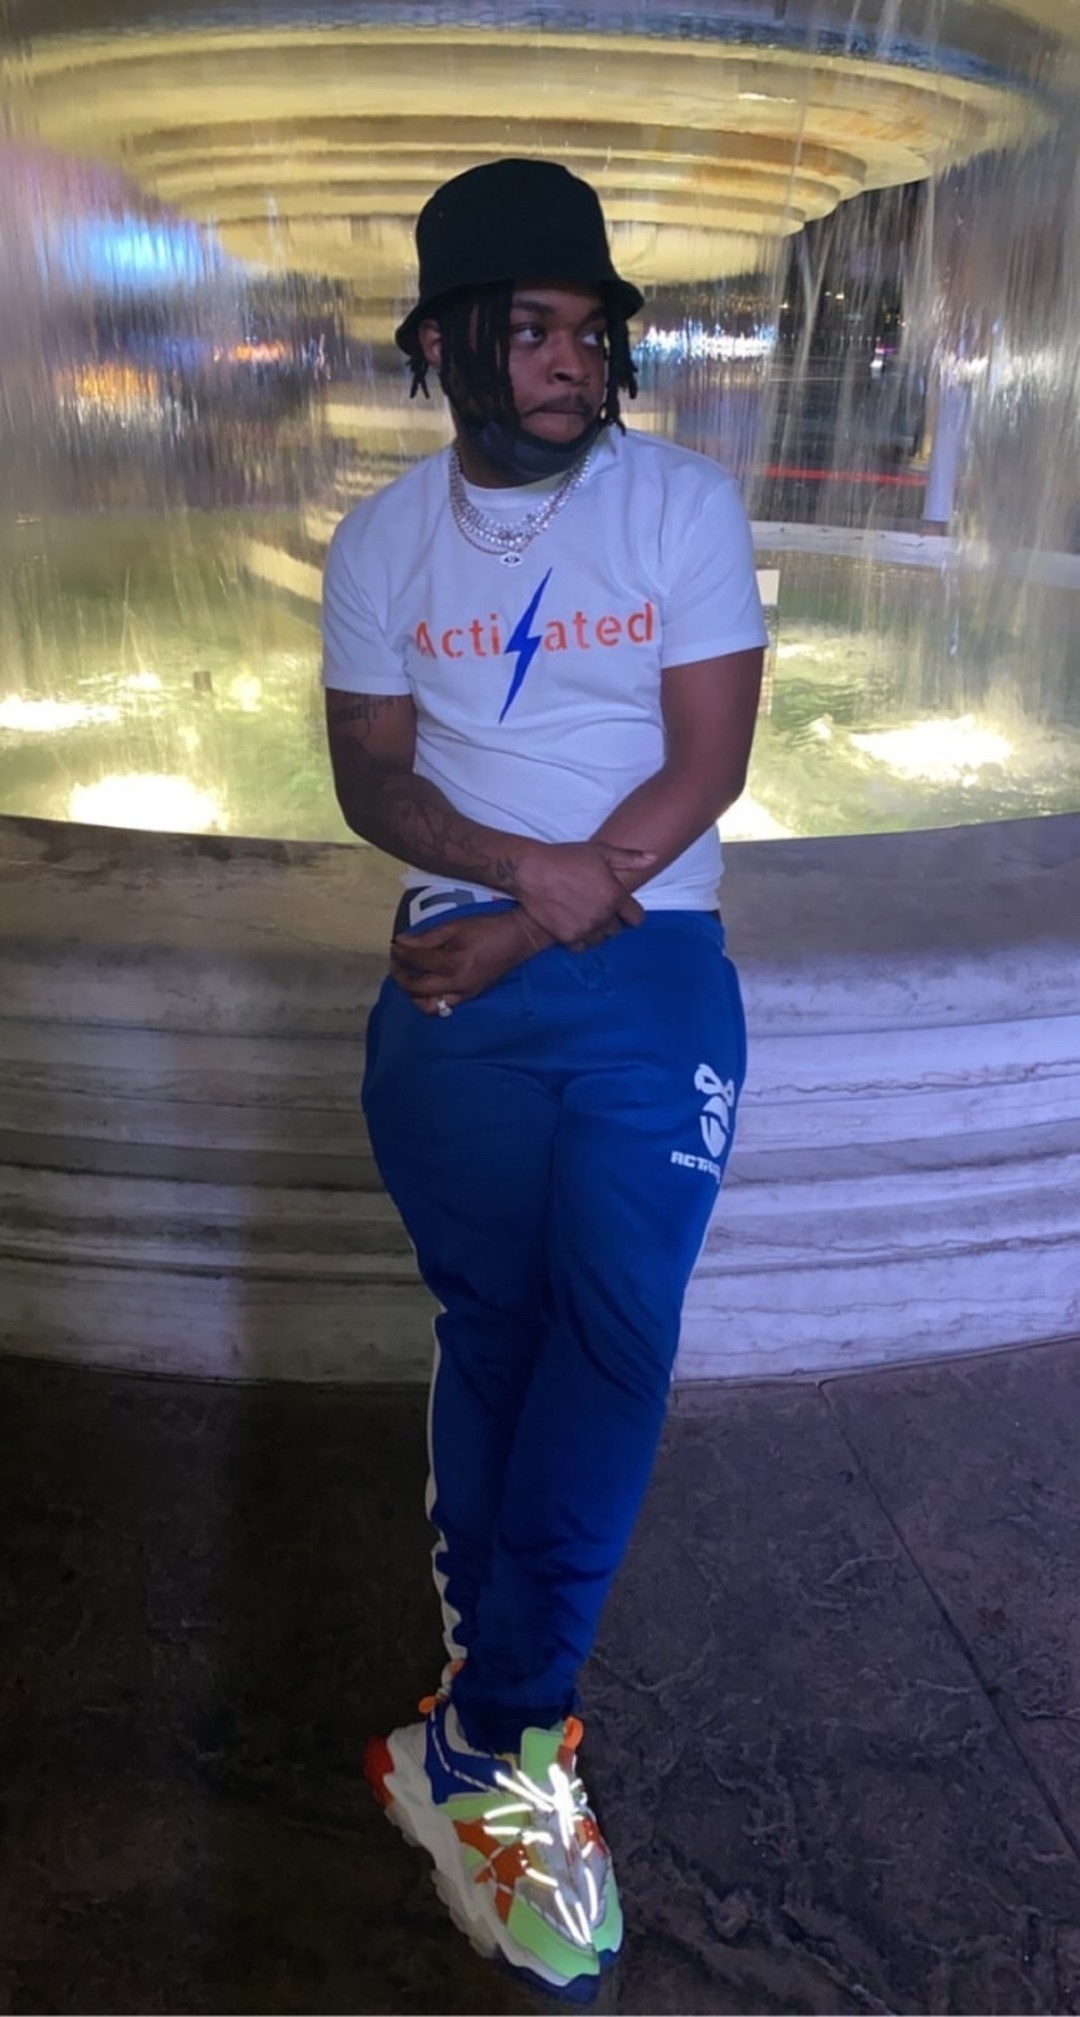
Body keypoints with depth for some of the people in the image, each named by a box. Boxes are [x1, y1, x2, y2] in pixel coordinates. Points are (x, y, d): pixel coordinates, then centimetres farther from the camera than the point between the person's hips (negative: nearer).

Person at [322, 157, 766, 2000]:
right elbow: (367, 773, 3)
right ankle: (518, 1735, 25)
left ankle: (482, 1737, 7)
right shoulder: (383, 540, 7)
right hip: (457, 982, 2)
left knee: (613, 1333, -9)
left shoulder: (686, 503, 1)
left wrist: (526, 933, -12)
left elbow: (708, 761, -6)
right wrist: (529, 864, -17)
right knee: (489, 1330, 8)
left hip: (651, 979, -1)